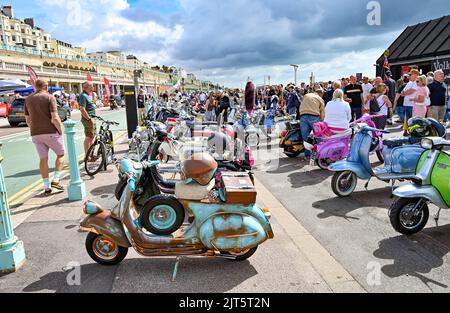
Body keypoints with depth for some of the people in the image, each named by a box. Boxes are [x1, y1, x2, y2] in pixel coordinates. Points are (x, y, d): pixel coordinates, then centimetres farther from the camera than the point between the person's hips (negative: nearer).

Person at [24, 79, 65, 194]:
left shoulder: (28, 99, 11)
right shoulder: (49, 97, -7)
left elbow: (28, 120, 13)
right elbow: (55, 118, -16)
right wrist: (60, 130, -5)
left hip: (36, 134, 5)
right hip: (51, 133, -5)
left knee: (43, 159, 10)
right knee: (61, 154, 11)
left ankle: (46, 186, 12)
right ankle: (55, 179, -3)